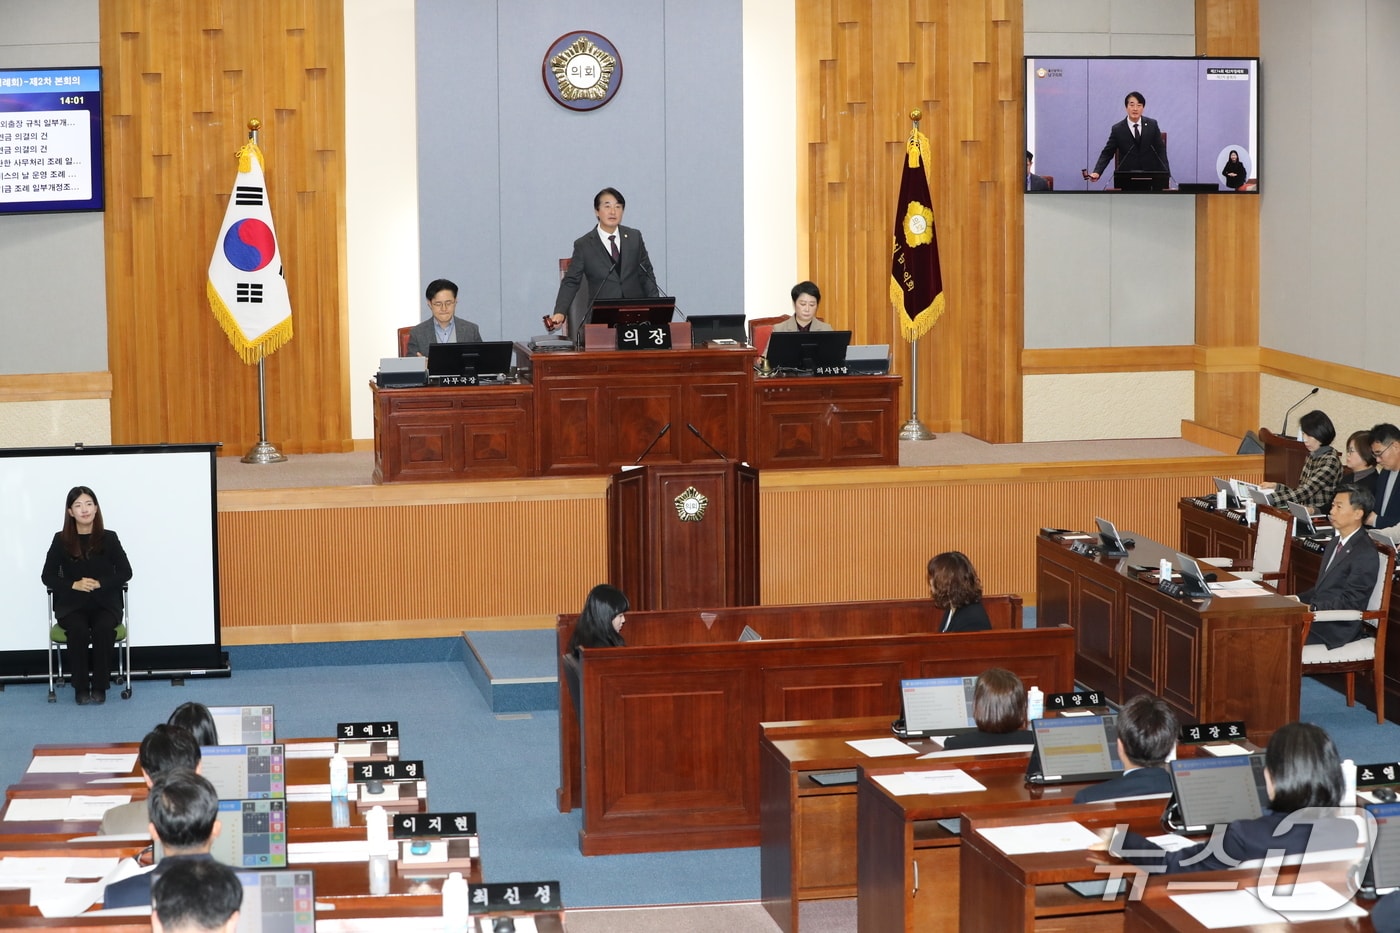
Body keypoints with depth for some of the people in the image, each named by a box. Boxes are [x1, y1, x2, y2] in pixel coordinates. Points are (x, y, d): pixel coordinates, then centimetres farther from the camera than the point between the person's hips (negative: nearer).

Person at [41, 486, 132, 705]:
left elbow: (125, 572, 2)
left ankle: (99, 686, -20)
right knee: (78, 629, -33)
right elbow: (48, 576, 2)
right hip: (71, 604, 0)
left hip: (105, 602, 0)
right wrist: (74, 585, -15)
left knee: (104, 628, -33)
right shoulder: (61, 541, 4)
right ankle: (81, 687, -20)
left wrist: (100, 583, -15)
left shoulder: (109, 538, 5)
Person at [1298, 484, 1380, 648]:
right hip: (1318, 616, 9)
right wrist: (1298, 599, 3)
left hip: (1337, 628, -9)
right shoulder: (1334, 543, 17)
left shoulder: (1365, 555, -15)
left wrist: (1311, 608, -23)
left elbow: (1350, 602, -18)